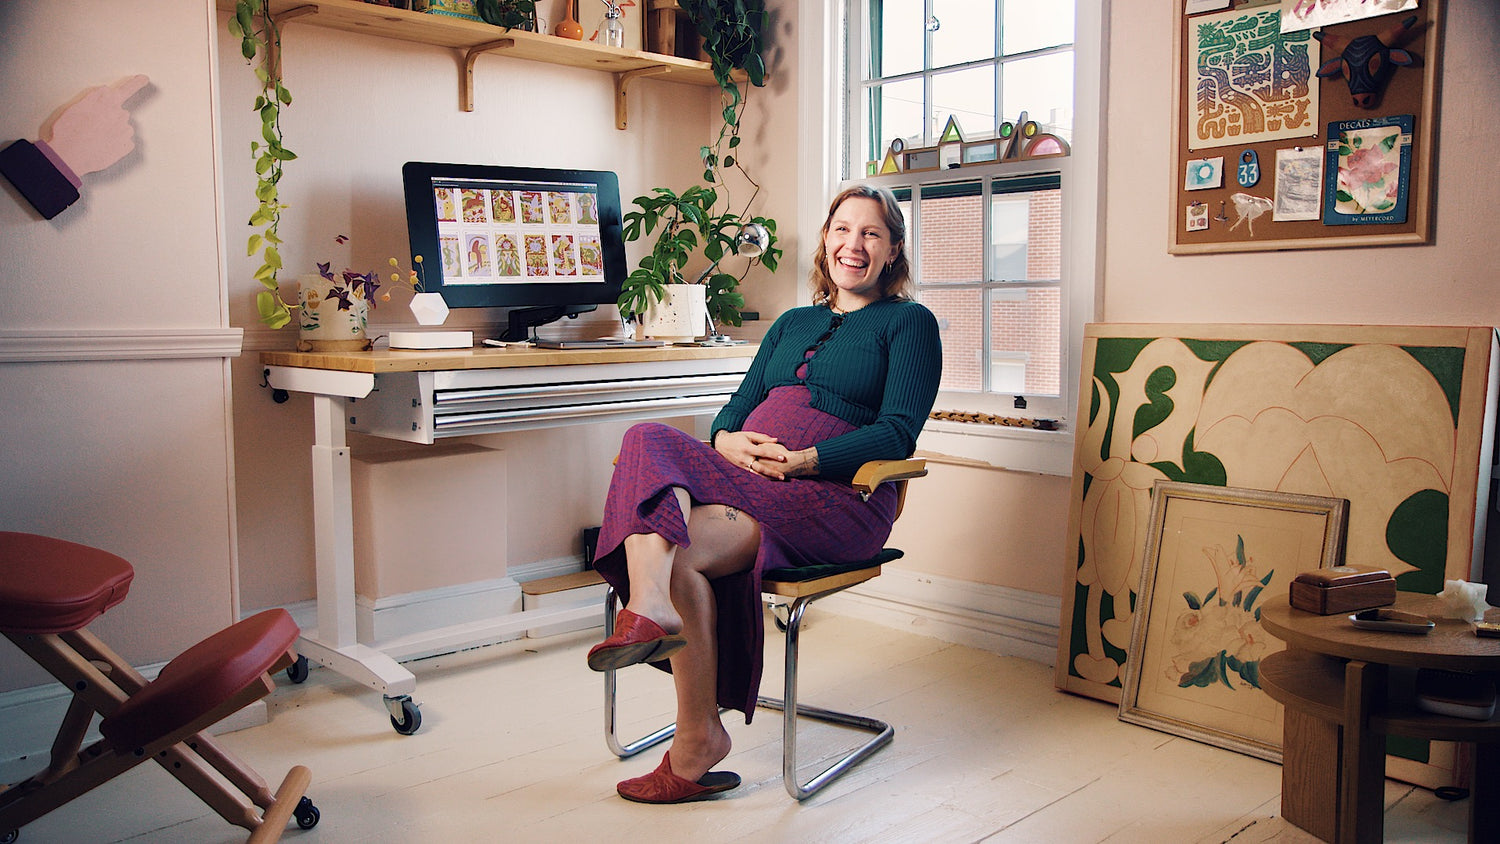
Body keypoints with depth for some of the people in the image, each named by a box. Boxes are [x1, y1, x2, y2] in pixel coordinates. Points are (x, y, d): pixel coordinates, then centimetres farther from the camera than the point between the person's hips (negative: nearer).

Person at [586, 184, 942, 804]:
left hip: (832, 497, -5)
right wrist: (727, 439, -3)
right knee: (648, 440, -27)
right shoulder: (792, 324, 29)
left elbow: (898, 432, -3)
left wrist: (806, 461, -15)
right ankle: (653, 607, -43)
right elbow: (739, 405, 22)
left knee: (681, 549, -30)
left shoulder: (909, 323, 11)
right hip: (745, 476, 6)